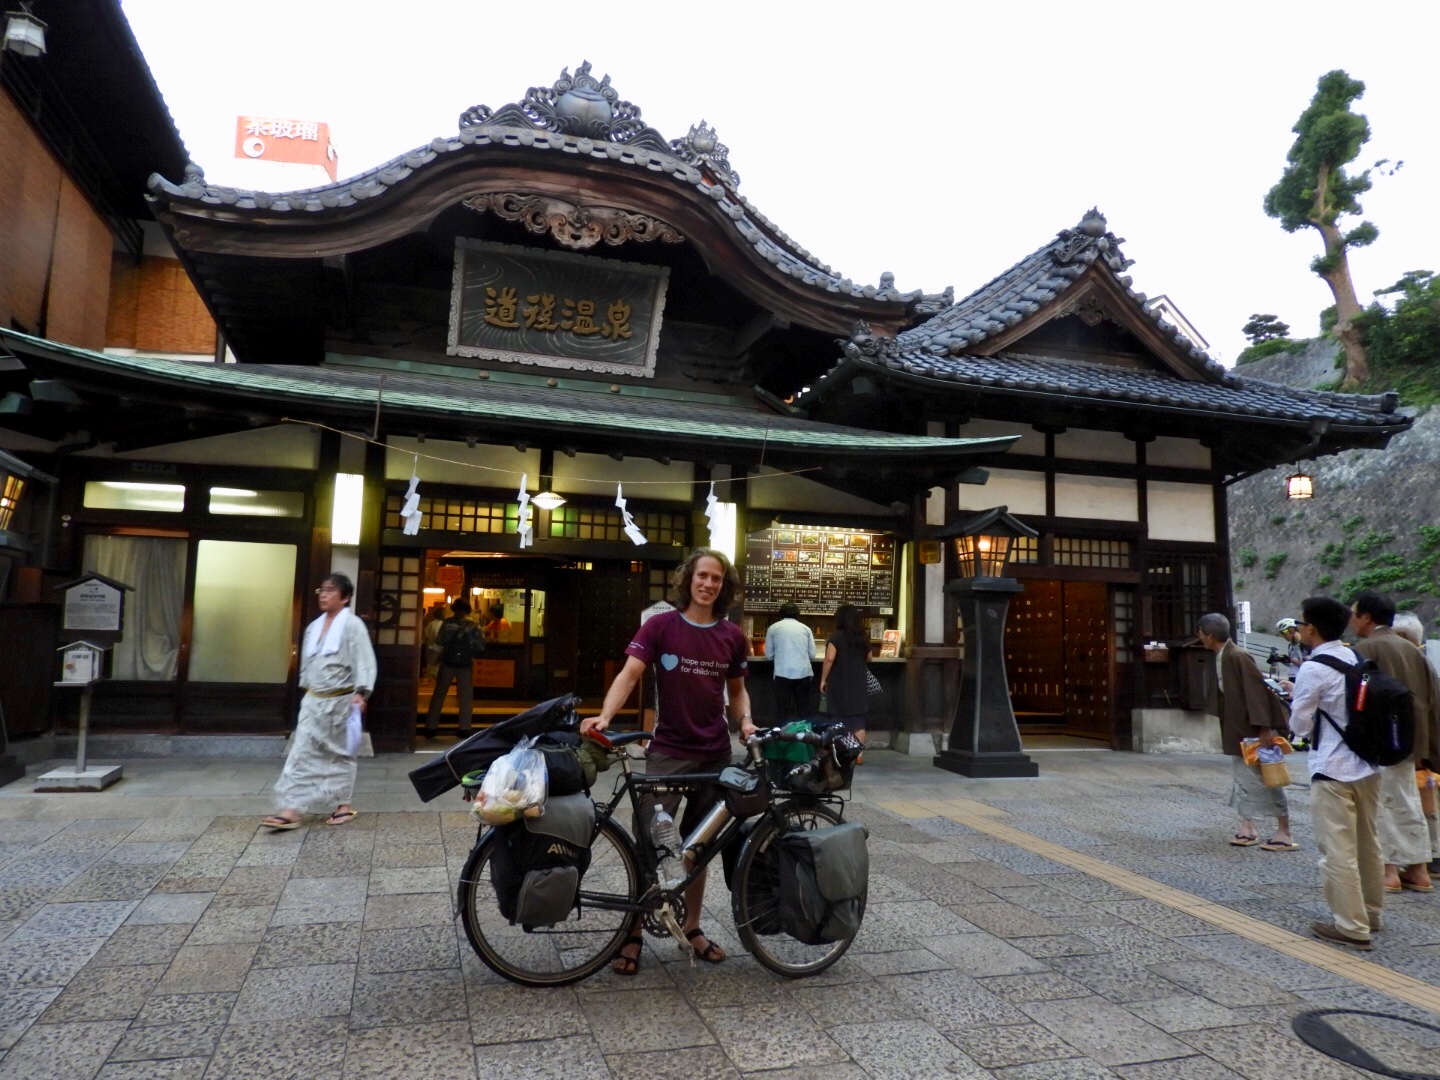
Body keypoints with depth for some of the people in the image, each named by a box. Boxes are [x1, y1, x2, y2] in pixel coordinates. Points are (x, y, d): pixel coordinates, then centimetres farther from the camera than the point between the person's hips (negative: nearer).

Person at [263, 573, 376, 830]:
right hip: (314, 700, 6)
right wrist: (307, 690, 17)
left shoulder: (353, 625, -11)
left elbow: (364, 661, -17)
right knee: (302, 751, -1)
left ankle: (345, 804, 21)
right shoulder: (313, 627, 10)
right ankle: (291, 810, -2)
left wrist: (361, 692, -28)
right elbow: (307, 663, 18)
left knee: (341, 753, 7)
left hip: (340, 700, -6)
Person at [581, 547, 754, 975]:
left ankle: (692, 927, 30)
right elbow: (630, 674, -15)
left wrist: (745, 721, -4)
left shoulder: (732, 636, 4)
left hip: (715, 753, 3)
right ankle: (634, 933, 11)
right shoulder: (659, 626, -6)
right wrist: (605, 716, -31)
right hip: (668, 751, -3)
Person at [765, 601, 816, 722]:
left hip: (783, 673, -2)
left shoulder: (773, 627, 8)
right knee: (803, 708, 11)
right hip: (804, 673, 2)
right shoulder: (806, 628, 12)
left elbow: (769, 654, 9)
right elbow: (812, 654, 10)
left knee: (784, 709, 5)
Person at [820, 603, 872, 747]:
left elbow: (829, 658, -19)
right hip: (858, 685, 4)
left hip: (839, 686, -4)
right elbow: (868, 658, 19)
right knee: (858, 723, 5)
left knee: (840, 722, 5)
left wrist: (823, 679, -11)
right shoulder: (863, 637, 7)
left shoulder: (837, 636, -10)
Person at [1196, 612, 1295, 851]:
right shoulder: (1220, 657, 6)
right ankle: (1247, 827, 23)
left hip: (1254, 729, -9)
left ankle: (1284, 832, 11)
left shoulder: (1238, 657, -22)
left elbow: (1257, 691, -23)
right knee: (1241, 775, 14)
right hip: (1237, 729, 10)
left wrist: (1265, 728, -24)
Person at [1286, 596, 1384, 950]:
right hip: (1368, 765, 8)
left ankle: (1351, 927, 5)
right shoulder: (1358, 660, 4)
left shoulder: (1312, 670, -17)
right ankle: (1370, 912, 34)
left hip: (1333, 771, -8)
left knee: (1338, 851, 0)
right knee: (1368, 843, 20)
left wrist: (1295, 698, 6)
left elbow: (1299, 724, -12)